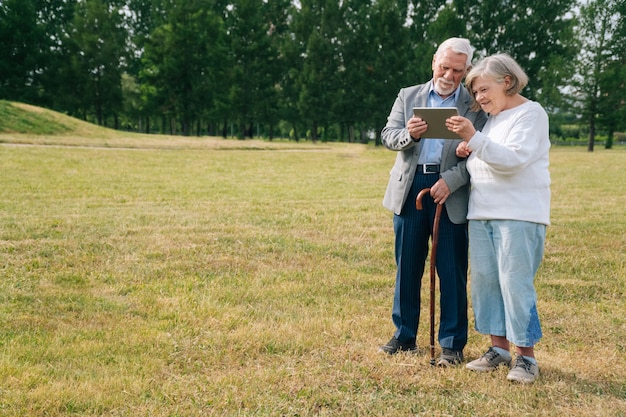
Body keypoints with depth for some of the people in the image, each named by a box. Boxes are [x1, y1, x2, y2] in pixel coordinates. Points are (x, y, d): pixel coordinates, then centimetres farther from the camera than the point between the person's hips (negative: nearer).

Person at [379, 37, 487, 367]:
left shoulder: (475, 105, 4)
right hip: (410, 189, 3)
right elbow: (388, 136, 4)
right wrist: (408, 135, -19)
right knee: (407, 267, 9)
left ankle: (452, 345, 11)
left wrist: (450, 180, -18)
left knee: (452, 272, 0)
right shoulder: (408, 96, 13)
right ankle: (404, 336, 22)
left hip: (451, 192, -2)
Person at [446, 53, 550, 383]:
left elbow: (512, 159, -19)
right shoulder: (492, 119, 18)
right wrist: (468, 154, 3)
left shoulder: (530, 113, -6)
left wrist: (474, 138, -27)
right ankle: (499, 347, 18)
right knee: (484, 281, 8)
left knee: (515, 283, -7)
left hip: (519, 215, -8)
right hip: (482, 214, 8)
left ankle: (525, 356, 4)